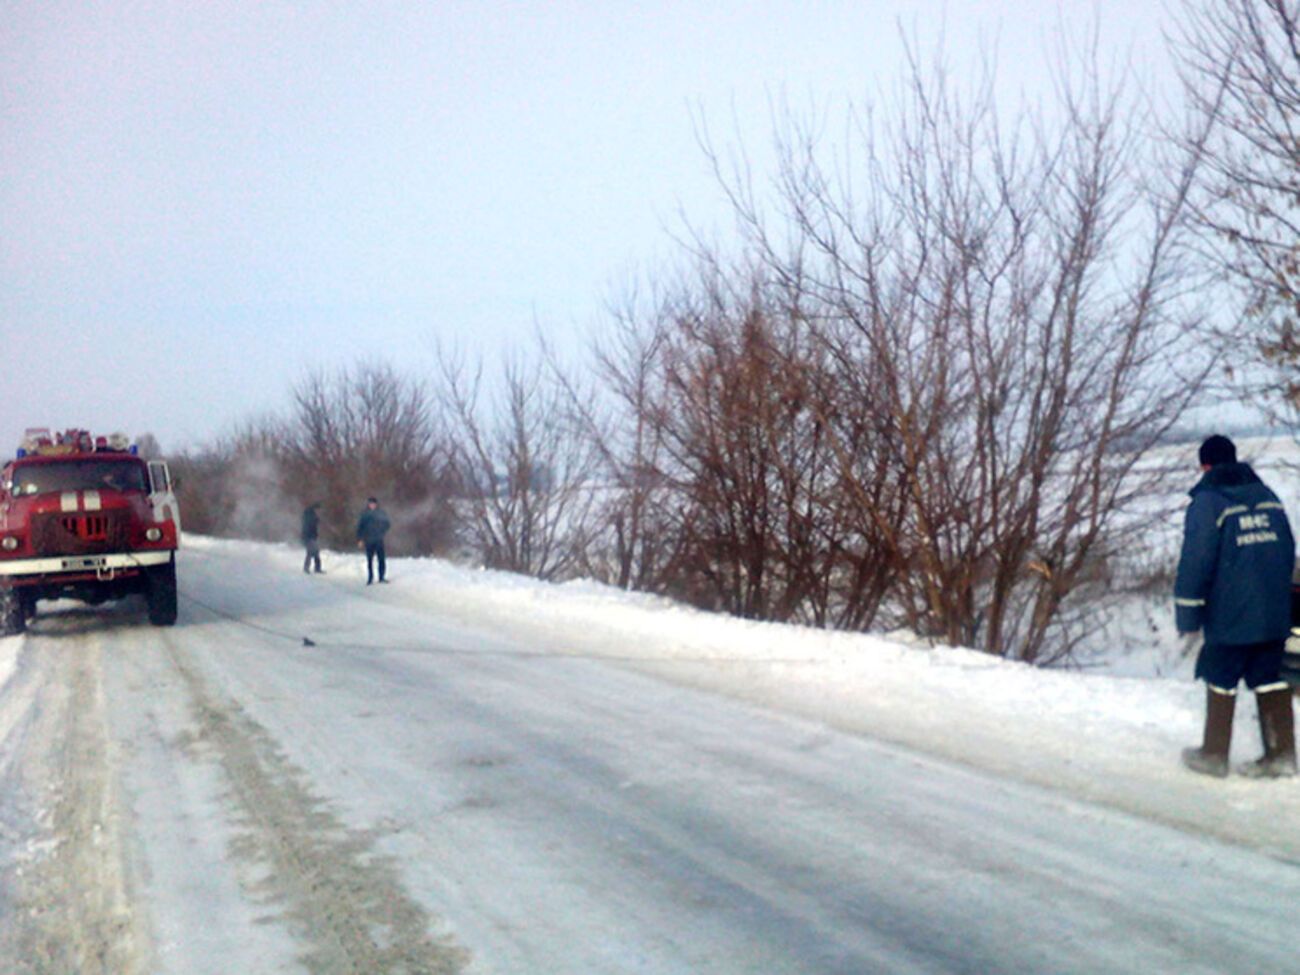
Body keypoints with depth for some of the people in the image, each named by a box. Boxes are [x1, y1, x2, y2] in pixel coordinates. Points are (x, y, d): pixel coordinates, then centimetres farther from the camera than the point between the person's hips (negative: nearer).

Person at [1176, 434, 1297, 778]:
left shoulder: (1207, 502, -9)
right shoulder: (1267, 496, 11)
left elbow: (1195, 562, -13)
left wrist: (1187, 615, -7)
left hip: (1229, 617, -6)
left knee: (1221, 682, 4)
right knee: (1269, 679, 11)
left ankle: (1214, 755, 12)